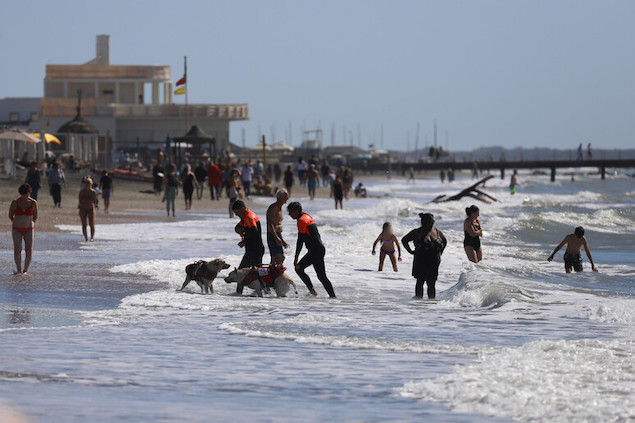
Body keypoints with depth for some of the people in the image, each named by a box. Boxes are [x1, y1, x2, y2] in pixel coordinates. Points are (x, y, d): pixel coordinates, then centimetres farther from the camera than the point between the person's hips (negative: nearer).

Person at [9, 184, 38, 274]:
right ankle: (18, 269, 2)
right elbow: (10, 215, 7)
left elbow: (35, 216, 9)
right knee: (17, 249, -12)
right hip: (16, 229, -1)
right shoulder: (15, 202, -7)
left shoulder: (33, 203, -4)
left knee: (29, 250, -7)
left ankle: (25, 270, 3)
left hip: (28, 229, 1)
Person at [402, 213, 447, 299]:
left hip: (434, 263, 3)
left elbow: (445, 241, 27)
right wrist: (410, 251, -3)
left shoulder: (437, 233, 8)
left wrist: (440, 253, 16)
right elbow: (404, 240, 5)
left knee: (431, 284, 3)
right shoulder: (417, 232, -2)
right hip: (421, 262, -3)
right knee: (420, 282, -2)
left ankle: (432, 299, 5)